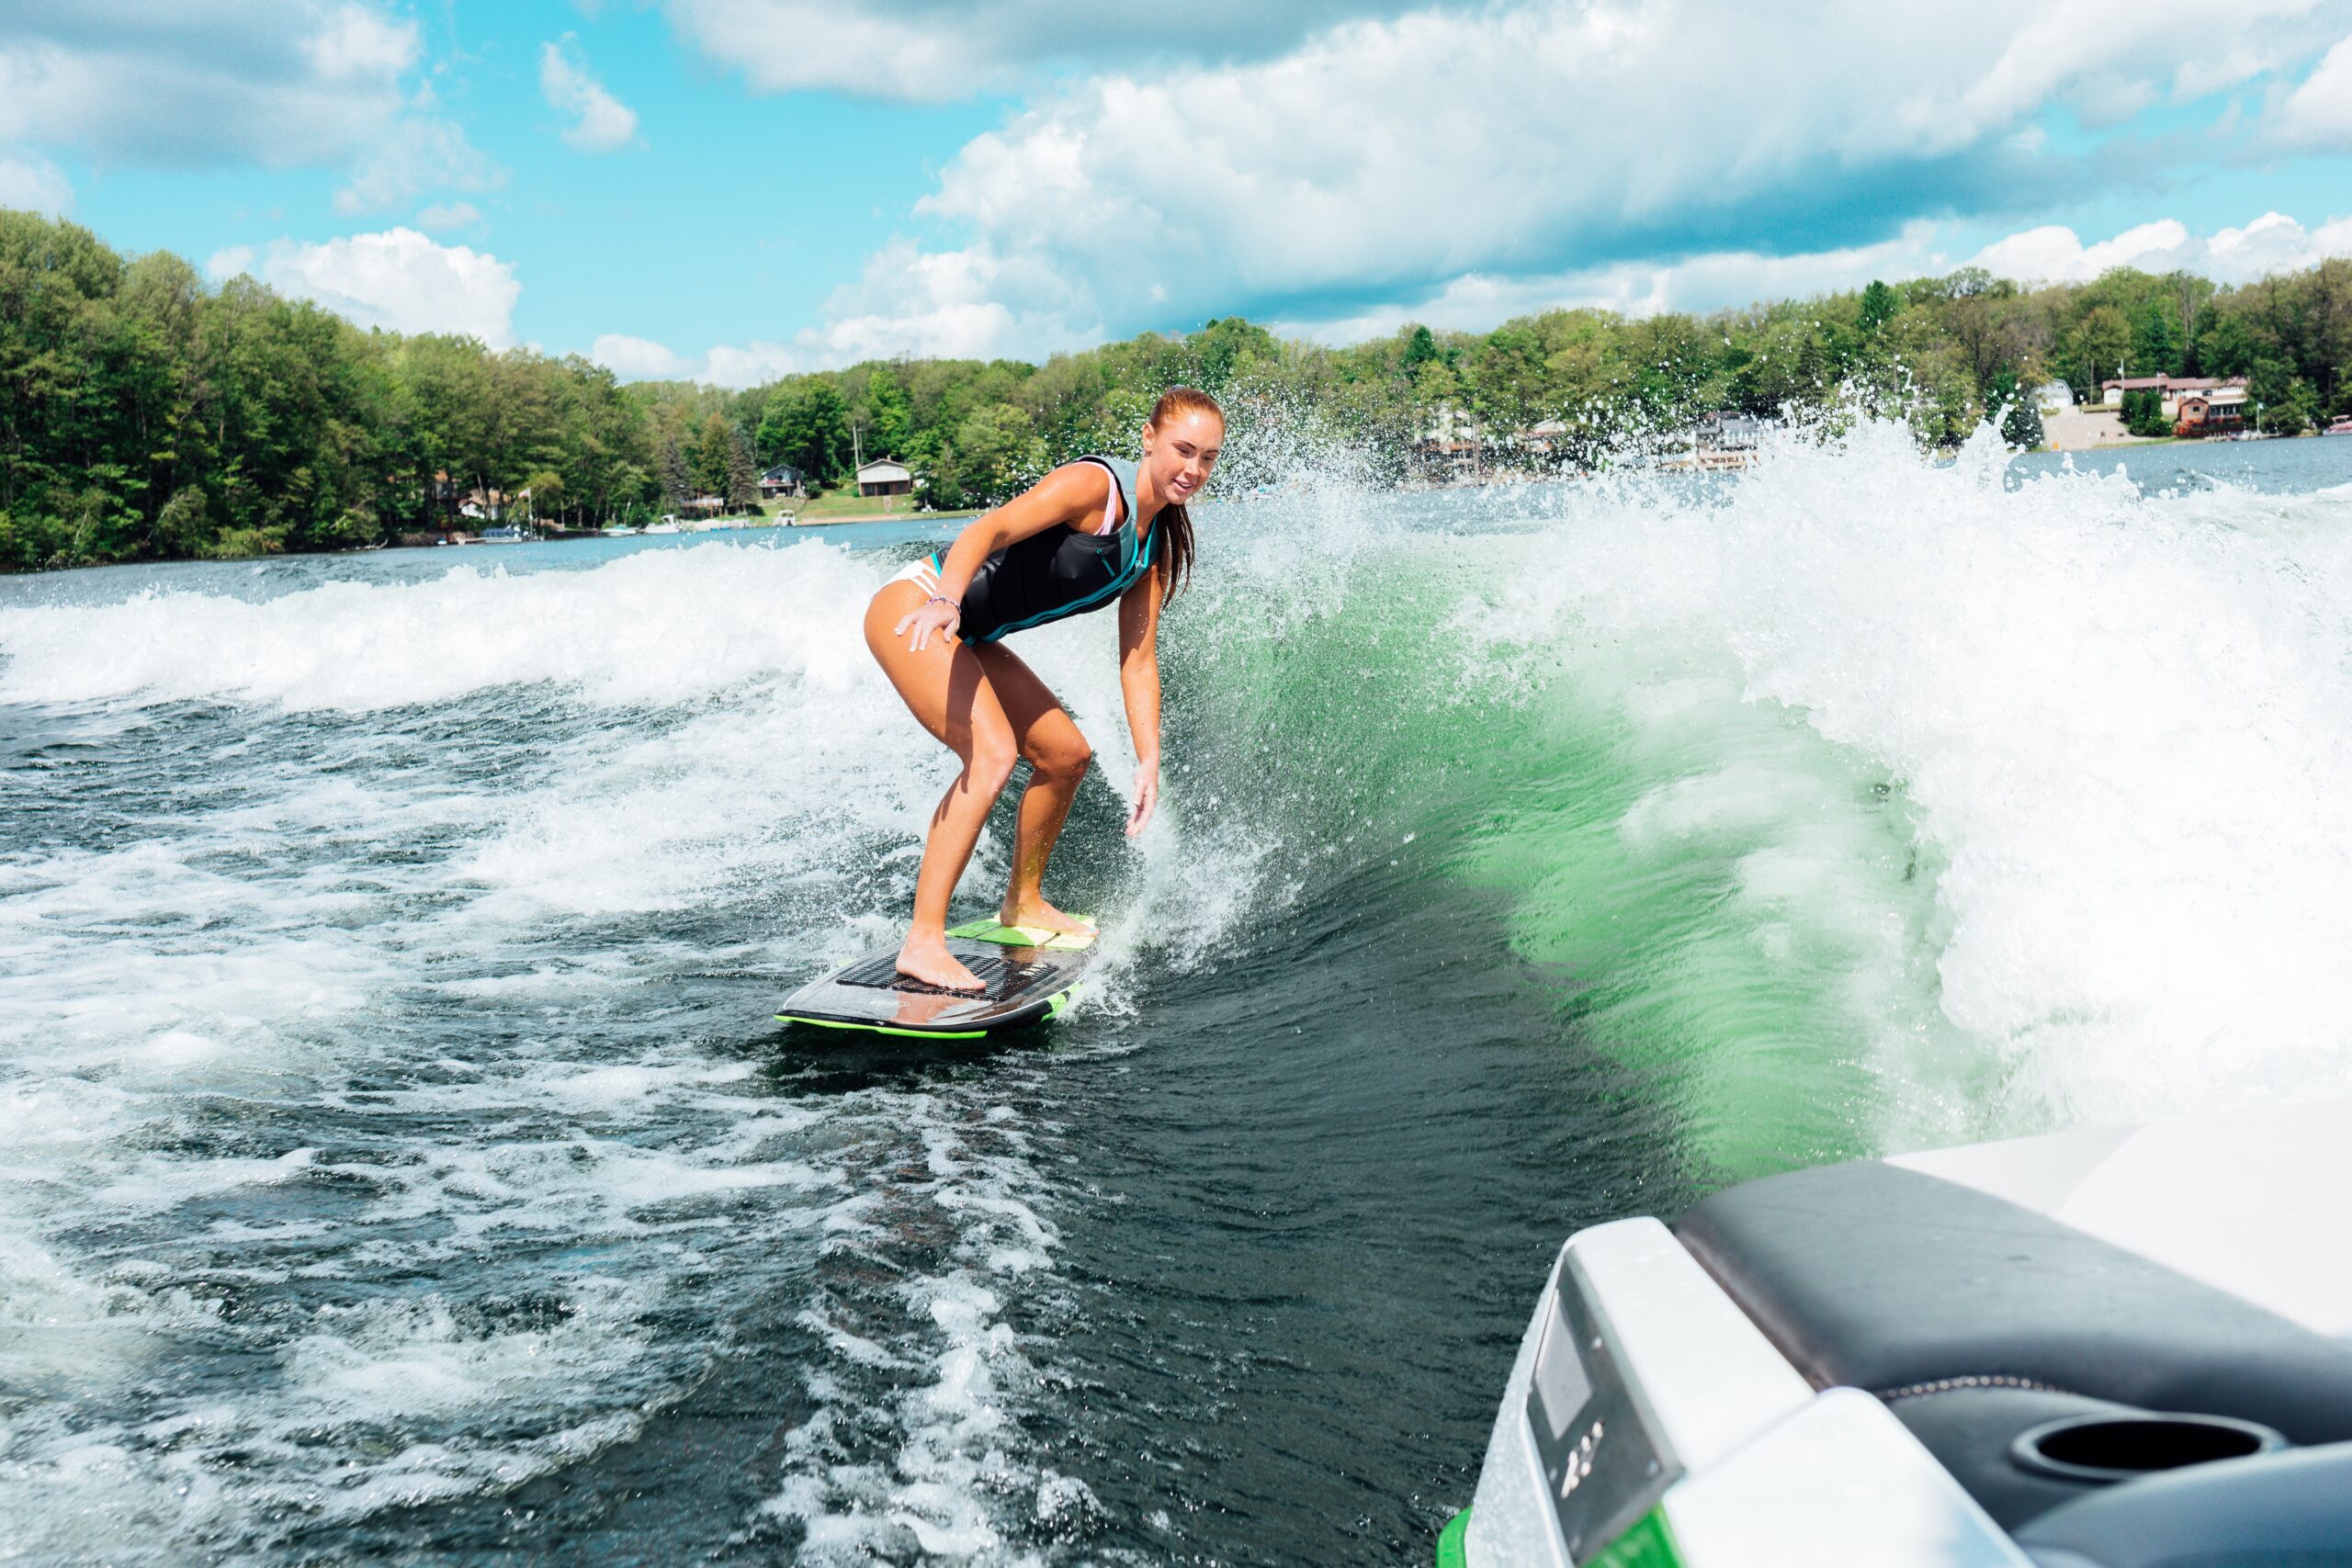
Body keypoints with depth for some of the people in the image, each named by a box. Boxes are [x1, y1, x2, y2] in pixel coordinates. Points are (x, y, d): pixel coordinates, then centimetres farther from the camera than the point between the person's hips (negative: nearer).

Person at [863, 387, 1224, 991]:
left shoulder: (1156, 544, 8)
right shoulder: (1096, 485, -18)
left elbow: (1138, 661, 9)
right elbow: (990, 528, -31)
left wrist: (1149, 762, 3)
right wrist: (947, 600, -49)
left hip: (970, 640, 10)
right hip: (915, 610, -10)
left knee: (1066, 756, 15)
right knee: (992, 754, -27)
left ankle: (1023, 903, 34)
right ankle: (923, 941, -25)